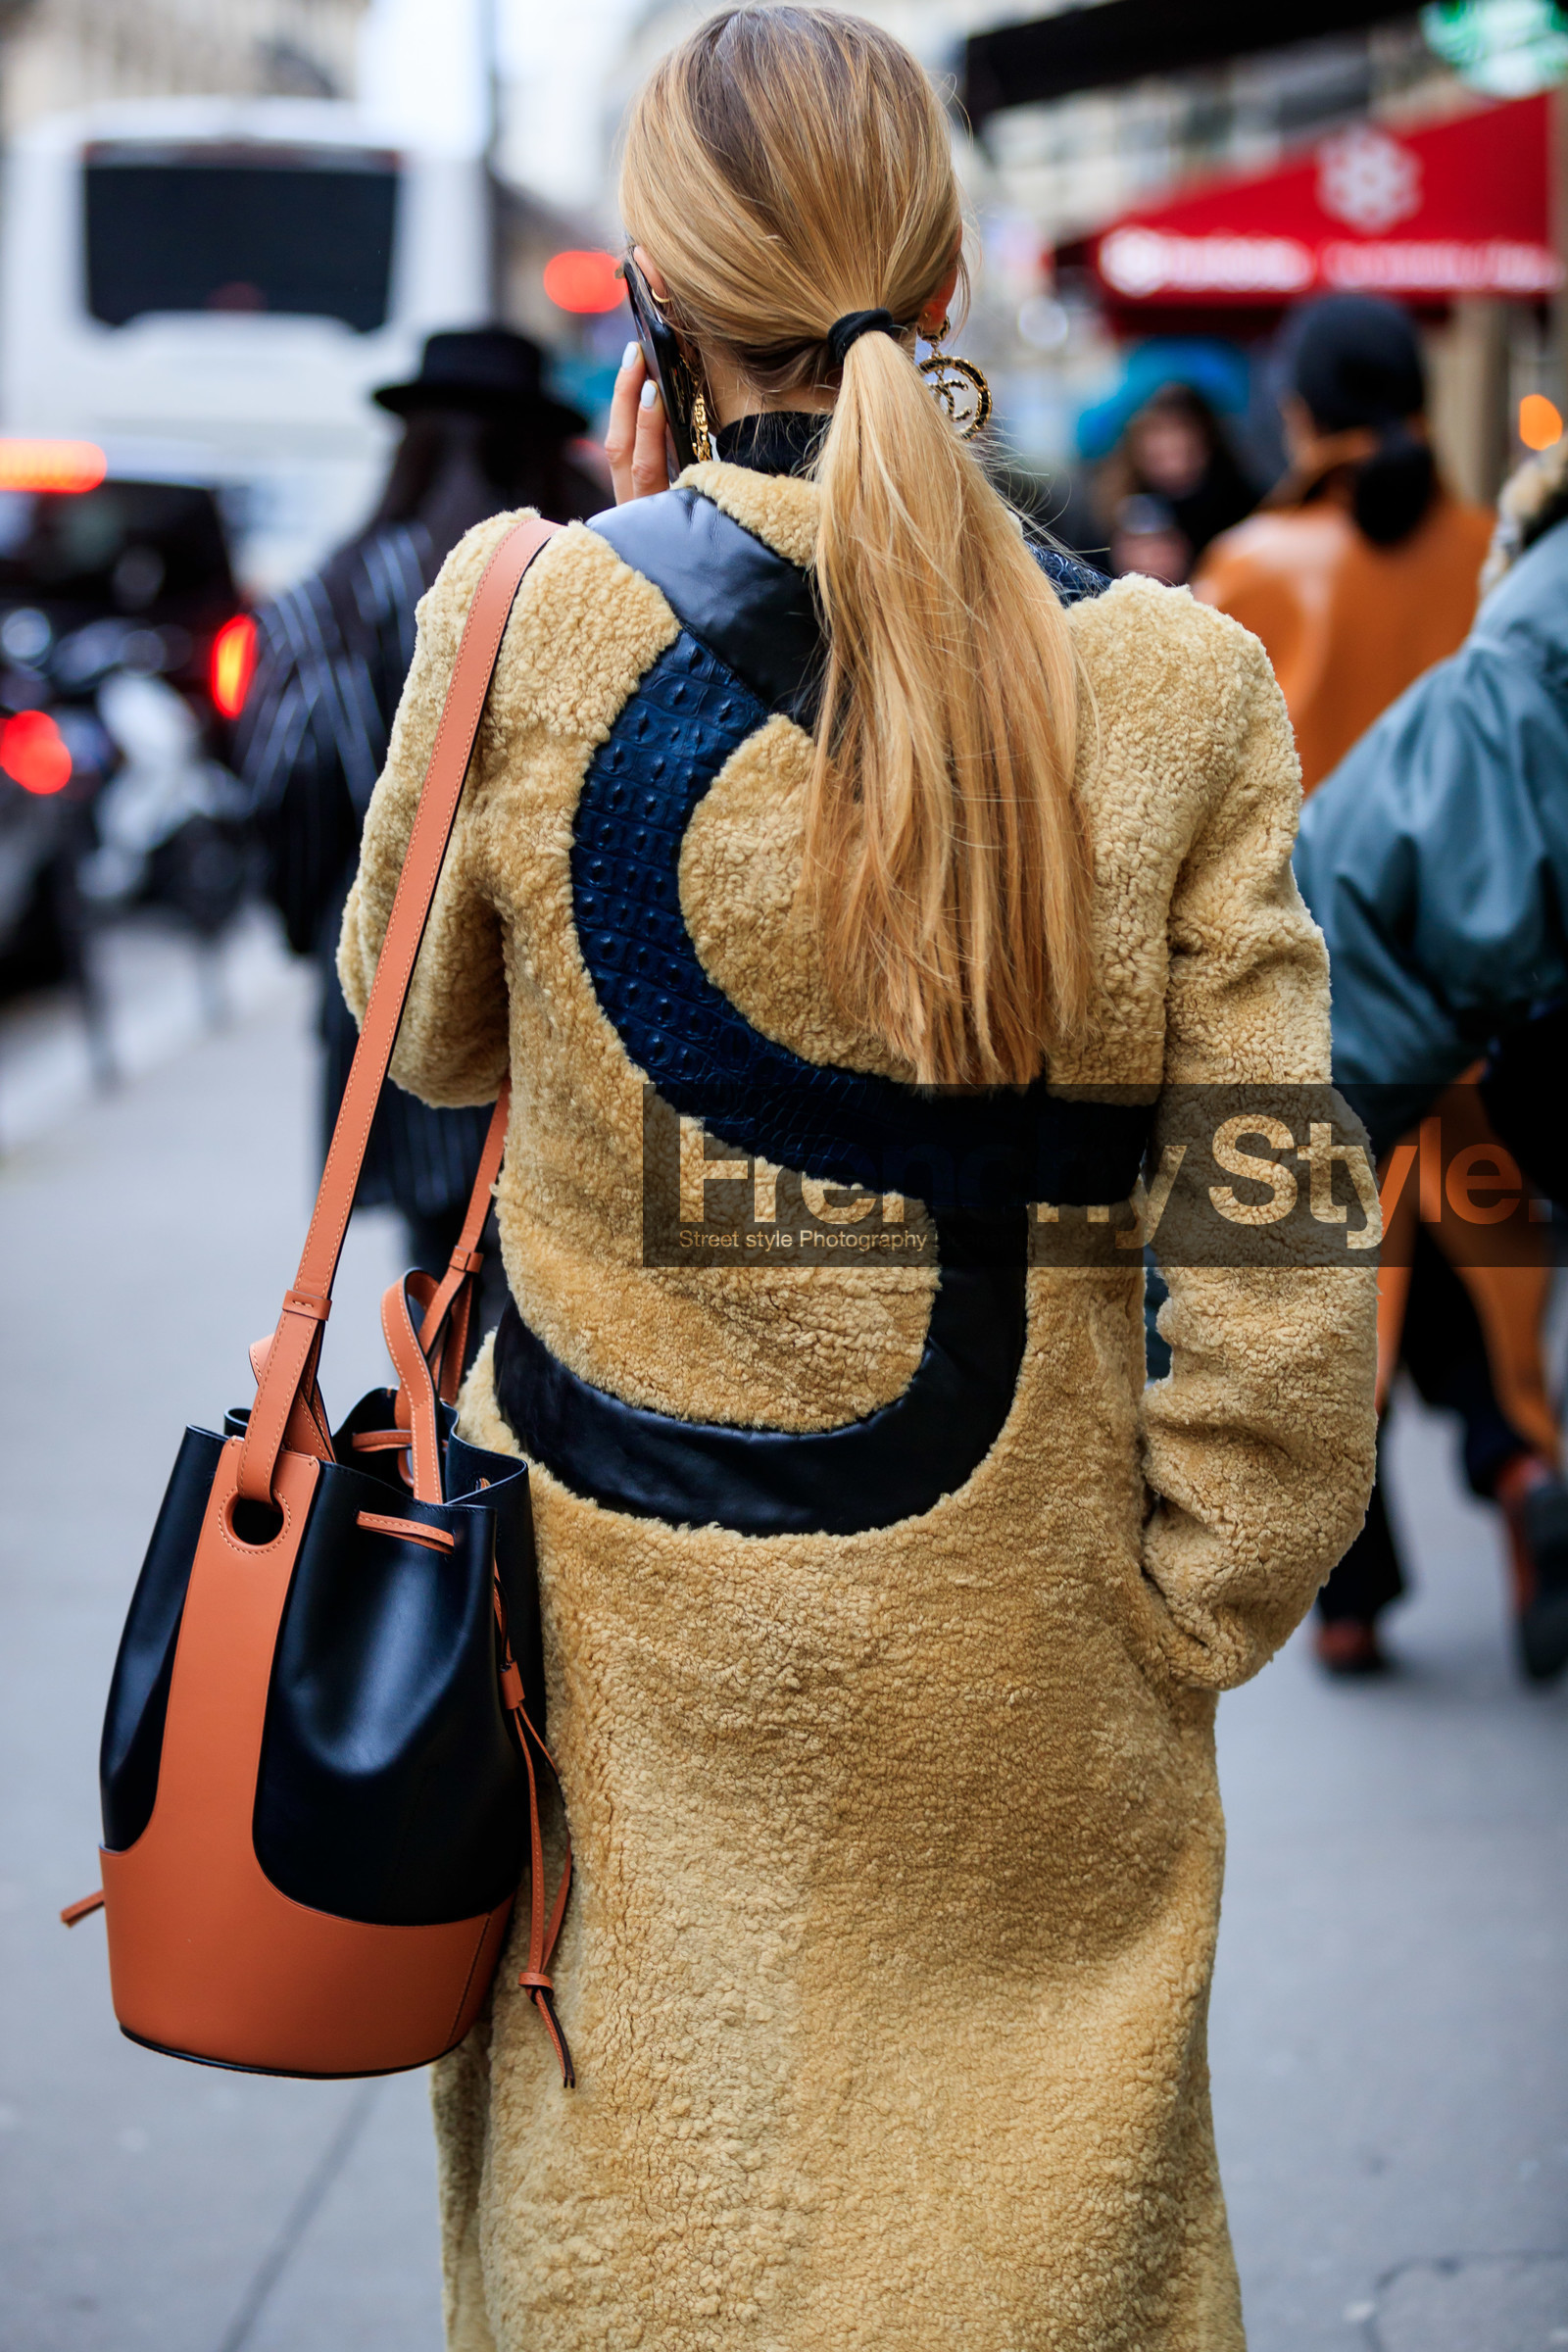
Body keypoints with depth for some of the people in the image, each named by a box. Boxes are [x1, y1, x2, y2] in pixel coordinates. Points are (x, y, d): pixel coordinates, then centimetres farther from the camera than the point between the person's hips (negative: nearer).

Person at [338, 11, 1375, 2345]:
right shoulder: (1174, 691, -12)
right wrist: (1182, 1615, 4)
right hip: (1015, 1685, 0)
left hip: (627, 1646, 0)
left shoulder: (533, 628, -13)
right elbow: (1279, 1275, -11)